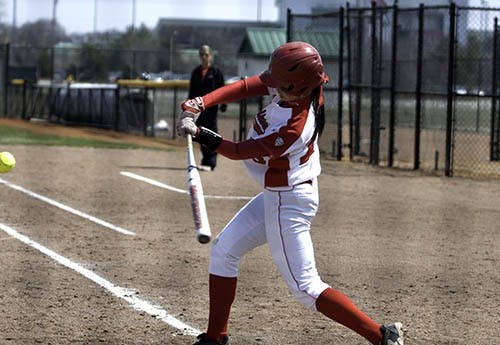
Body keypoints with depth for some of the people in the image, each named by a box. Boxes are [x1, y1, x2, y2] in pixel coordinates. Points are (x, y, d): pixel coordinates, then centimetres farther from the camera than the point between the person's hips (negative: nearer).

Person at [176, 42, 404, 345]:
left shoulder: (292, 129, -32)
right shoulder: (298, 86, -11)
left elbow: (239, 152, -20)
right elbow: (247, 87, -4)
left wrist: (199, 134, -13)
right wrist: (201, 103, -15)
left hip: (289, 203, -10)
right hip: (275, 197, 10)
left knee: (305, 287, -7)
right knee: (223, 251, 16)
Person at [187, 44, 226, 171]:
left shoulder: (216, 72, 0)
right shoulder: (196, 72, 13)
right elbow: (192, 90, 16)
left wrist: (224, 104, -9)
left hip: (211, 107, -5)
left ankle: (210, 162, -5)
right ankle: (206, 159, 17)